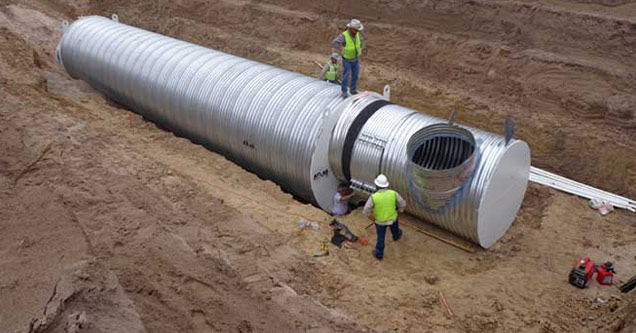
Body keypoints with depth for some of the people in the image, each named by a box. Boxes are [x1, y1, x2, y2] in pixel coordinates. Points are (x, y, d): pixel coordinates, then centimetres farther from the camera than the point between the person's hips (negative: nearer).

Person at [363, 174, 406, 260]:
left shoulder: (373, 197, -27)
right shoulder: (393, 193, -21)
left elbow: (366, 211, -22)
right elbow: (403, 204, -9)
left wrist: (371, 217, -1)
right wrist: (399, 210, 12)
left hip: (380, 221, -2)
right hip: (393, 218, 2)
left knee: (380, 237, 20)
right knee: (395, 229, 36)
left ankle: (379, 254, 37)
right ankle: (396, 236, 67)